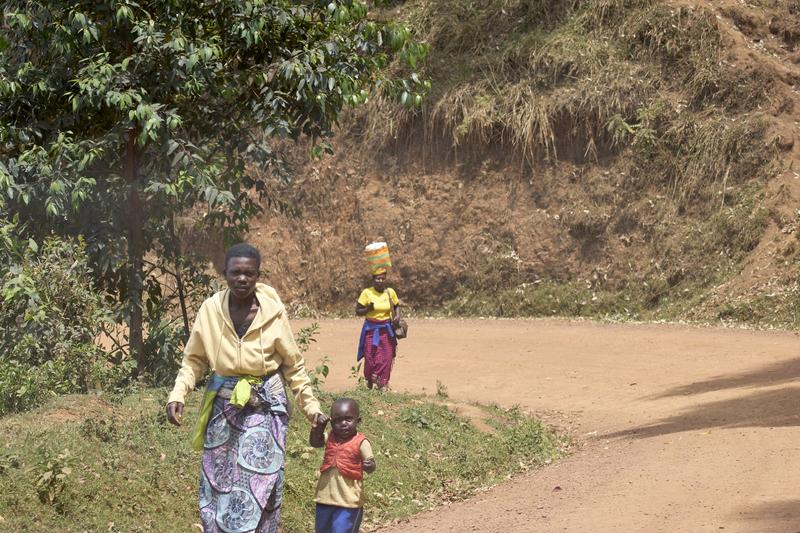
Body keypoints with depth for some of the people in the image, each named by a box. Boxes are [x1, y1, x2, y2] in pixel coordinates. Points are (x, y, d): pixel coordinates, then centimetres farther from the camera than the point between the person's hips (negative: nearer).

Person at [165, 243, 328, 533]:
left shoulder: (273, 312, -9)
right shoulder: (211, 310, -7)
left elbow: (293, 367, 2)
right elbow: (194, 359, 4)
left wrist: (311, 407, -1)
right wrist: (177, 394, -10)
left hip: (264, 408, -2)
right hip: (223, 408, 2)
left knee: (259, 487, -4)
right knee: (217, 485, 8)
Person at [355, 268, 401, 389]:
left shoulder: (390, 292, 2)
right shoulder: (367, 293, -6)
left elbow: (397, 306, 18)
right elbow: (358, 311, -2)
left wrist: (397, 315, -2)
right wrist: (368, 309, -20)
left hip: (387, 330, 2)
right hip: (371, 329, -2)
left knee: (387, 358, -2)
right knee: (371, 358, -4)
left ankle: (382, 385, 8)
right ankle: (369, 384, 14)